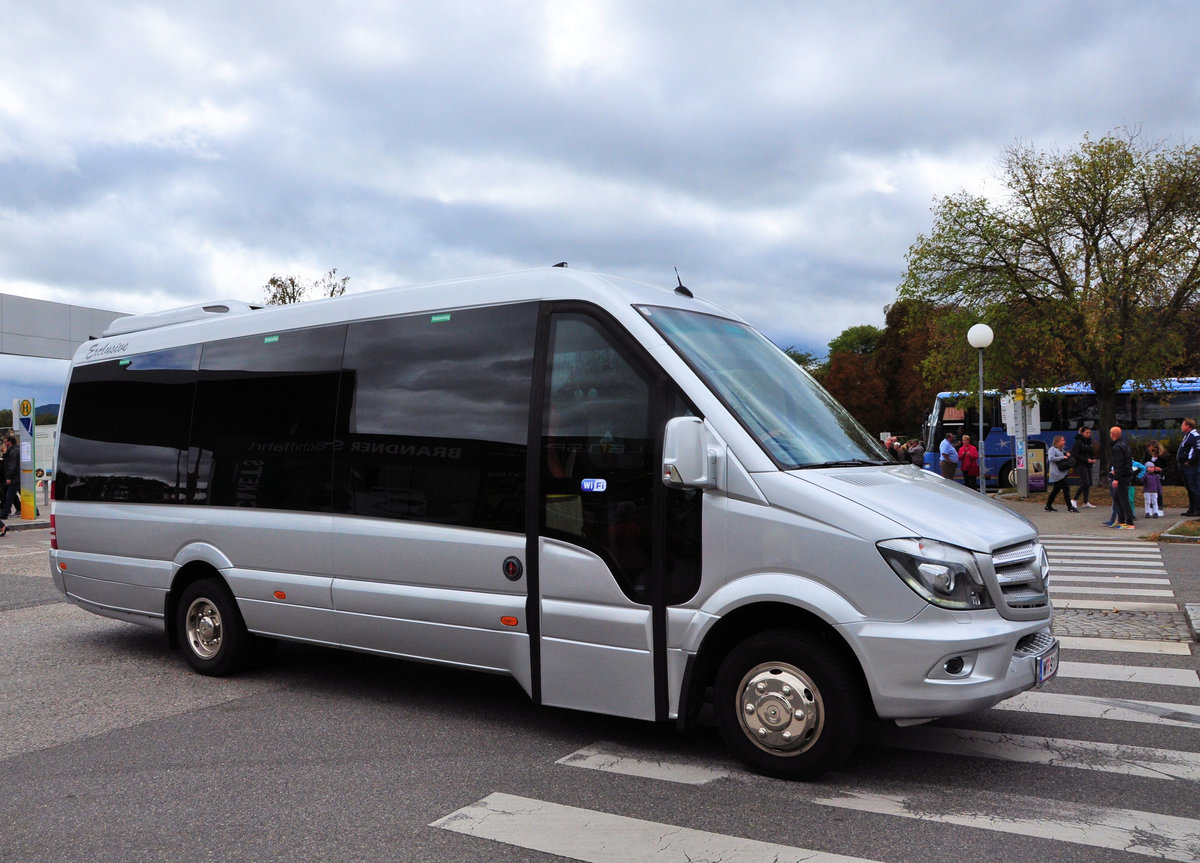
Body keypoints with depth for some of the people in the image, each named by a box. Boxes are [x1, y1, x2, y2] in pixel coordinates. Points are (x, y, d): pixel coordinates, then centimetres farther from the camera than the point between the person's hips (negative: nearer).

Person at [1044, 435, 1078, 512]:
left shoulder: (1060, 450, 20)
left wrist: (1067, 455, 7)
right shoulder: (1052, 449, -8)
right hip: (1057, 474, -10)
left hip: (1062, 473, 10)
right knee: (1066, 489, -10)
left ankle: (1048, 506, 18)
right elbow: (1051, 458, -24)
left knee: (1056, 490, 12)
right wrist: (1063, 457, -18)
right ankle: (1070, 507, -7)